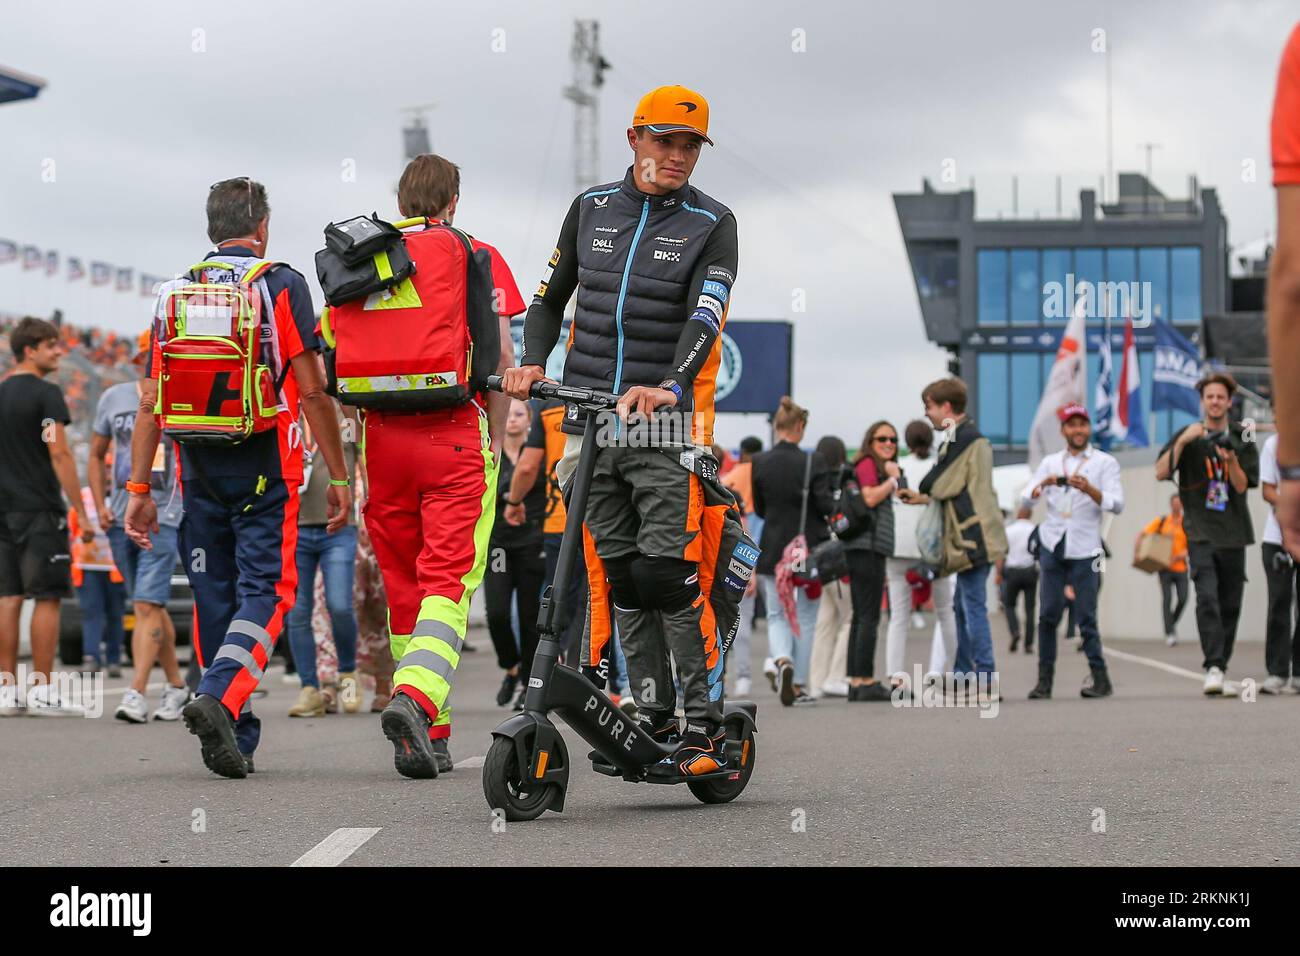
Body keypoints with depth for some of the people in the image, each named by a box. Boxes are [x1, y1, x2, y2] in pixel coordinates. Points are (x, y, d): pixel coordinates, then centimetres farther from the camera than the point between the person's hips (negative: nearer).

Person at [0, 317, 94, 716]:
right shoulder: (45, 394, -9)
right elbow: (59, 454, -15)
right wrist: (81, 512, -13)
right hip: (40, 511, -7)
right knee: (46, 597, -4)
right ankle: (43, 691, -5)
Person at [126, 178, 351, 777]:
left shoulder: (173, 293, 10)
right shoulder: (282, 285, -2)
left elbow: (150, 403, 7)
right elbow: (313, 390, -7)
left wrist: (139, 488, 10)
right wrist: (338, 476, -2)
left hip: (199, 470, 4)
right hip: (265, 468, -4)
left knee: (214, 598, 11)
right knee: (265, 592, -2)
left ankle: (237, 738, 12)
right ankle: (219, 698, -25)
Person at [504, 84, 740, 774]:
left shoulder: (711, 225, -1)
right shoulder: (591, 208, 10)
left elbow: (706, 316, -16)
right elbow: (552, 296, 19)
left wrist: (669, 386, -33)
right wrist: (532, 362, 1)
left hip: (664, 419, -4)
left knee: (669, 574, -12)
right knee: (620, 577, 6)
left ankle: (704, 725, -6)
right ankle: (652, 717, 13)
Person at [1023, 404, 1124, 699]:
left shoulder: (1105, 463, 4)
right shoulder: (1050, 462, 12)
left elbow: (1117, 504, -7)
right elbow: (1027, 500, 3)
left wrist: (1089, 489, -24)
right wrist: (1042, 484, -18)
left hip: (1085, 549, -2)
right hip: (1053, 545, 2)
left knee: (1086, 616, -4)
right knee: (1049, 614, 0)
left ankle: (1100, 677, 3)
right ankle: (1044, 679, 3)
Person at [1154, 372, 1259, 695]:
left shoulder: (1242, 440, 9)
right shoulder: (1188, 436, 6)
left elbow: (1242, 486, 1)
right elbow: (1161, 472, -4)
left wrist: (1231, 461, -18)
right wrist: (1182, 442, -15)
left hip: (1233, 533, 3)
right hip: (1200, 532, -3)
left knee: (1230, 605, 5)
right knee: (1207, 598, -19)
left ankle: (1222, 665, 15)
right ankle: (1213, 667, -26)